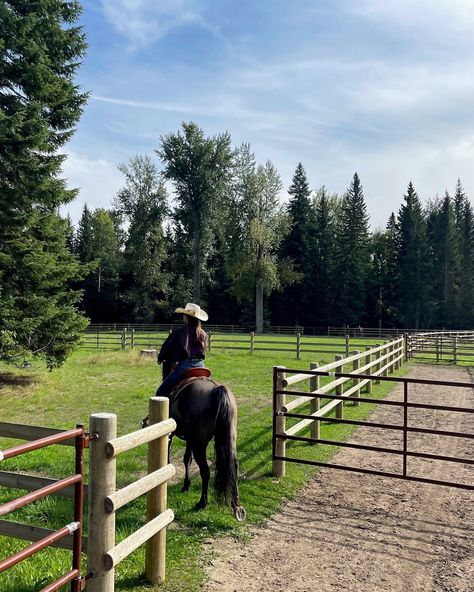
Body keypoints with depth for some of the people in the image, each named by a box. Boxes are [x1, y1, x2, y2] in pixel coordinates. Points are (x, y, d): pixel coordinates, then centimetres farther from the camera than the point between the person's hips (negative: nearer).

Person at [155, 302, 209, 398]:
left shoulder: (178, 332, -6)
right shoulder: (204, 334, 7)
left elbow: (167, 347, 2)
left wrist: (161, 358, 21)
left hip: (183, 367, -5)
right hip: (200, 366, 5)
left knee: (161, 392, 5)